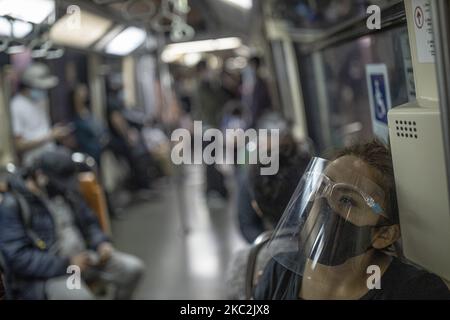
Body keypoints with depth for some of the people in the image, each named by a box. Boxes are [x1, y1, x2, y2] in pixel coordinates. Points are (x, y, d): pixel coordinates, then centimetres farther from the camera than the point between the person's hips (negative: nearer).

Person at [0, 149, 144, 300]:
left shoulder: (66, 191, 8)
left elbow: (89, 223, 20)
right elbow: (18, 257, -19)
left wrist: (102, 243, -3)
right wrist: (66, 264, -25)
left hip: (80, 258, 7)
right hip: (41, 275, -7)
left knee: (133, 268, -7)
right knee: (80, 296, -35)